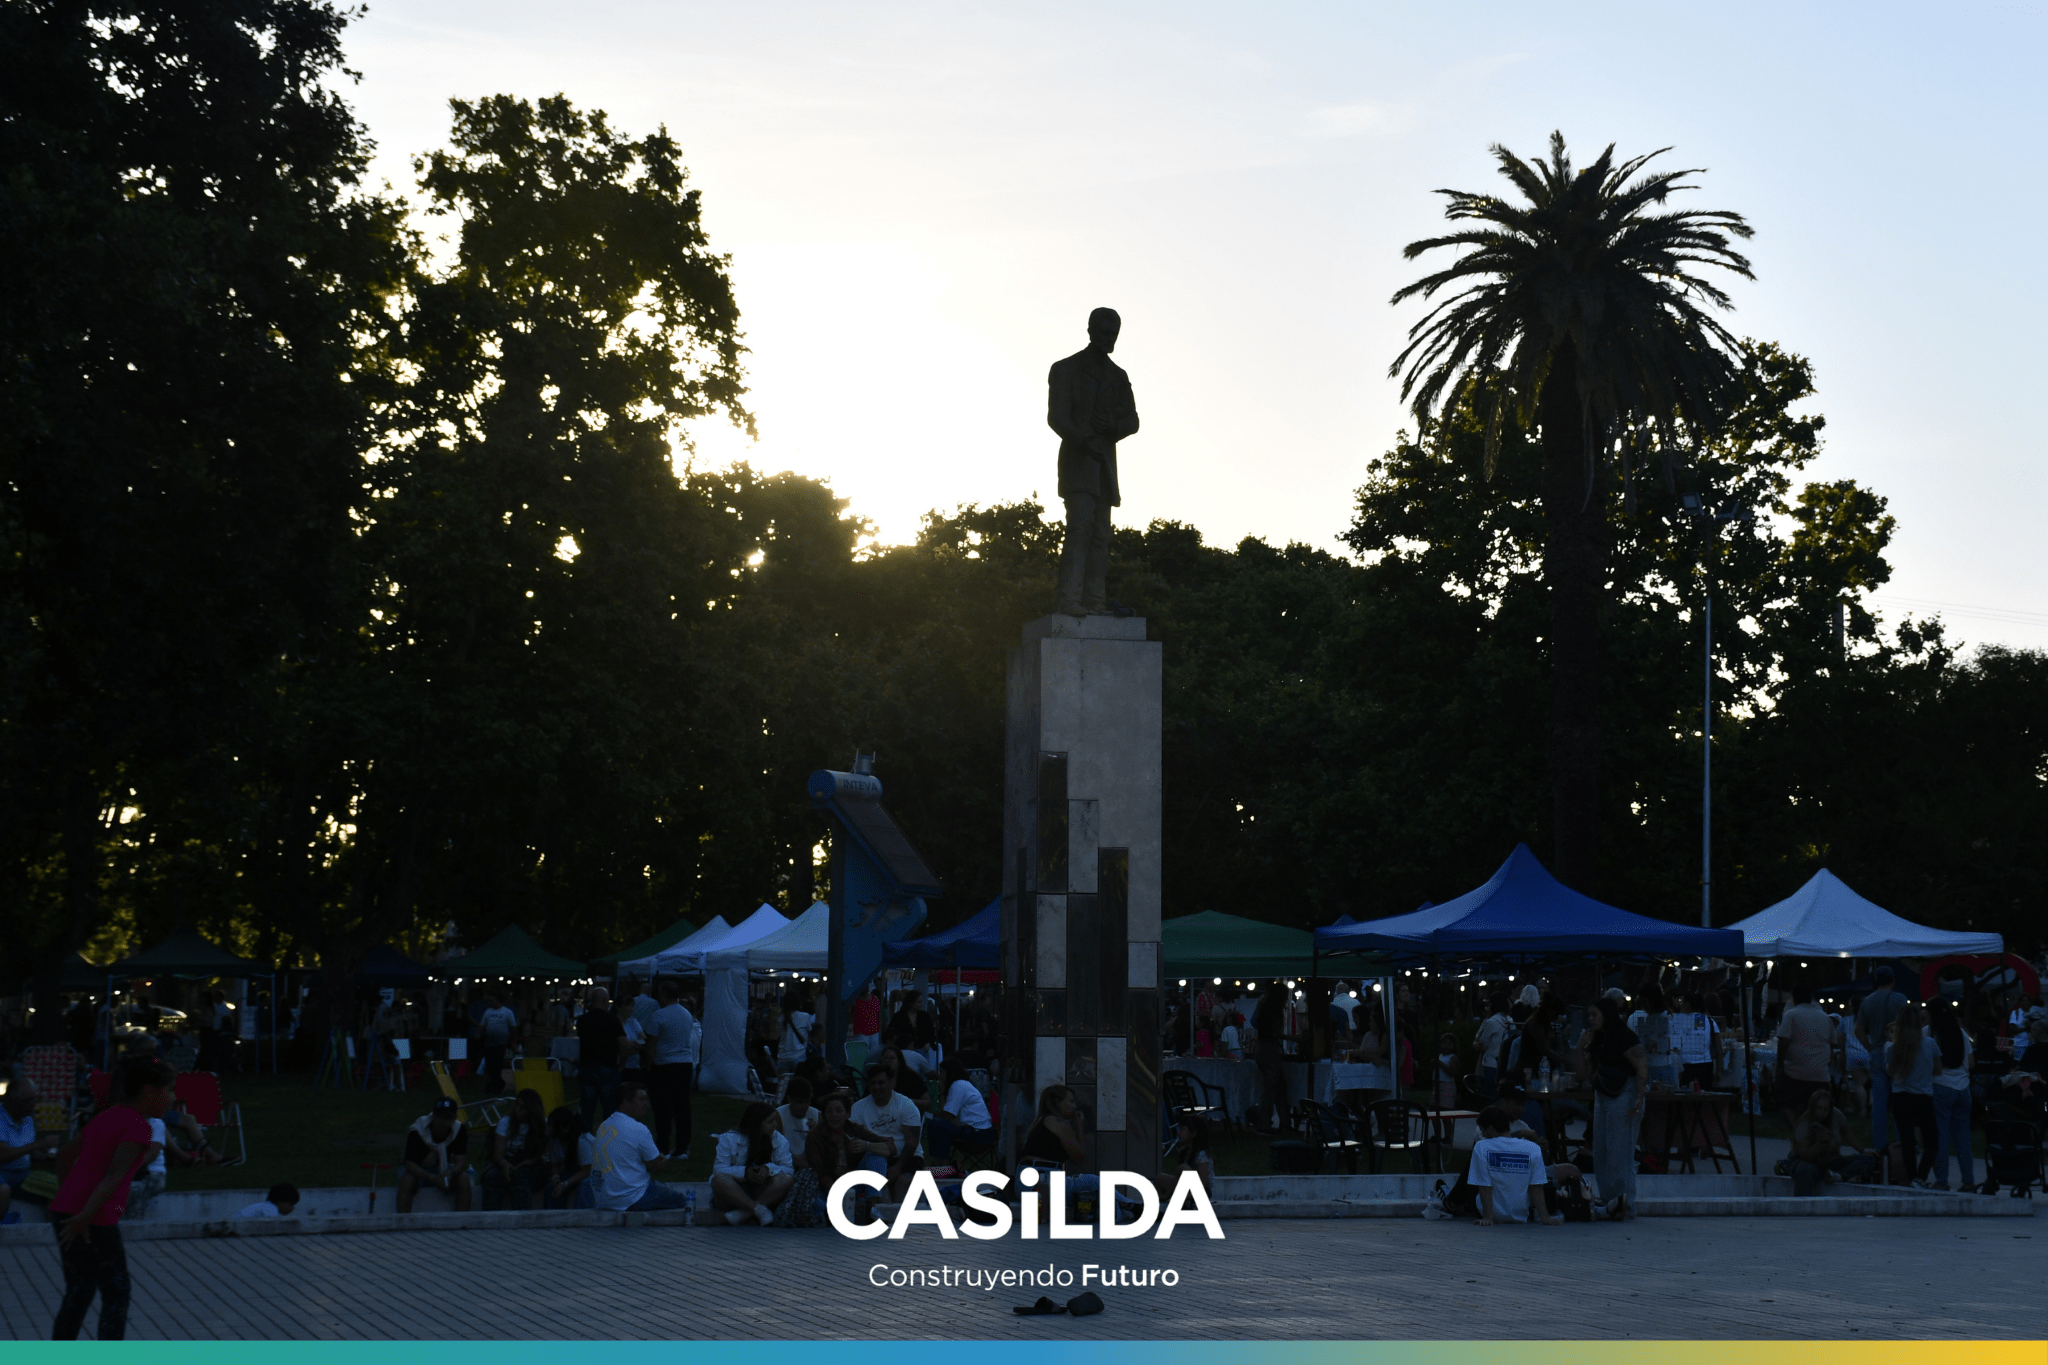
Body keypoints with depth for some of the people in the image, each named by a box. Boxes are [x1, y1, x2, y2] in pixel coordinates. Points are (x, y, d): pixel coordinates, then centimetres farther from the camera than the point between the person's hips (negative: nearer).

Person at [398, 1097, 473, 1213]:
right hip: (417, 1170, -3)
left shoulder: (460, 1129, -16)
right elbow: (410, 1164, -30)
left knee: (463, 1179, -26)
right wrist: (432, 1178, -46)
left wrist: (450, 1174, -43)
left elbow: (461, 1161, -19)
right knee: (407, 1180, -37)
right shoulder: (416, 1131, -26)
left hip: (443, 1169, 3)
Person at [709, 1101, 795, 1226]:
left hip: (762, 1194, 2)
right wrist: (744, 1172, -27)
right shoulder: (729, 1139, -1)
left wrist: (768, 1169, -23)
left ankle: (744, 1213, -36)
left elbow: (789, 1169, -3)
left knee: (786, 1180, -26)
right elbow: (719, 1169, -12)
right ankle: (759, 1210, -41)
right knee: (719, 1179, -33)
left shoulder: (779, 1140, 7)